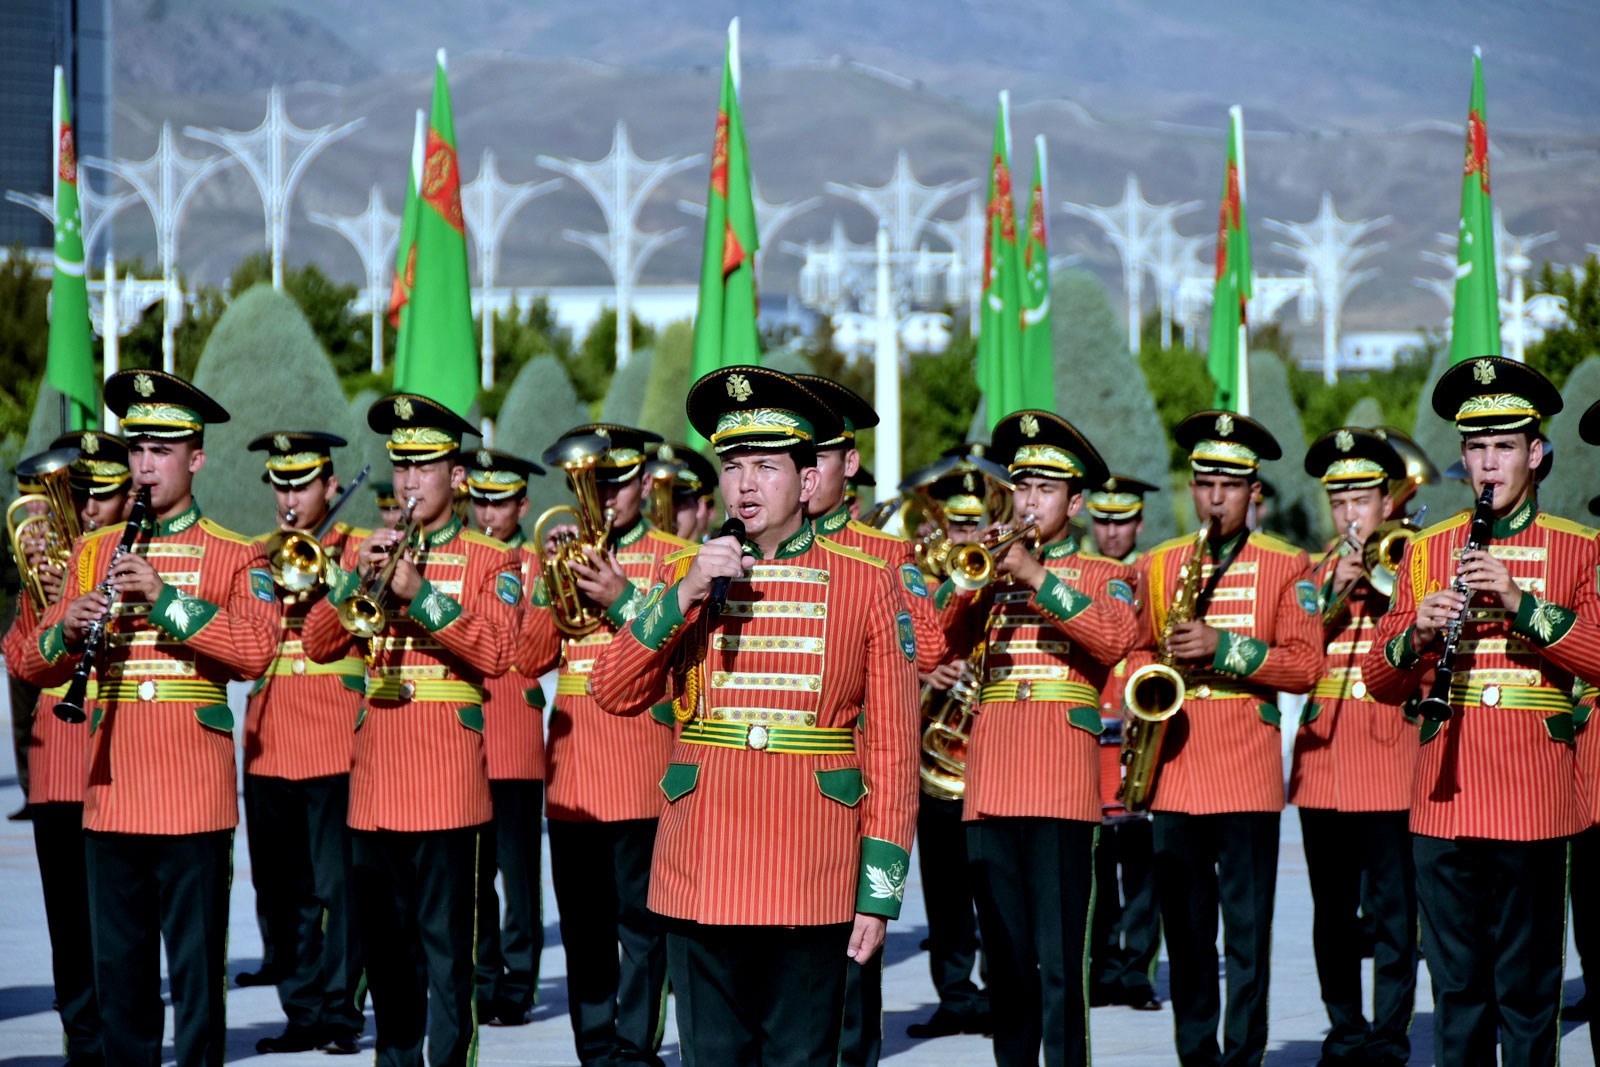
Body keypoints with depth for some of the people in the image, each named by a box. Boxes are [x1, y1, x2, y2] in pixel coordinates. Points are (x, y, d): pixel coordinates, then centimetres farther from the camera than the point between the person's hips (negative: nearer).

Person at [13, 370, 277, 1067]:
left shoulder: (234, 556, 4)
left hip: (193, 784, -3)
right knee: (118, 964, 6)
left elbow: (255, 652, -12)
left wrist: (166, 600, -19)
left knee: (196, 964, -1)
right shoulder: (93, 551, 14)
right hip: (113, 786, 3)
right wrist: (69, 627, -10)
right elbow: (32, 665, 11)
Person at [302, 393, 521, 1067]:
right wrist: (360, 577, -8)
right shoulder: (374, 552, 15)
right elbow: (318, 644, 7)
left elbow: (495, 654, -10)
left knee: (446, 946, -5)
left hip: (445, 783, -4)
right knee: (386, 946, 9)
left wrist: (419, 593, -16)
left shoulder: (490, 562, 3)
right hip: (375, 781, 4)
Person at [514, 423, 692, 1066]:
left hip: (639, 772, -4)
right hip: (570, 772, 4)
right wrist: (549, 588, -6)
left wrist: (621, 600, -16)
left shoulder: (671, 556, 3)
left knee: (641, 922, -3)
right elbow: (531, 660, 8)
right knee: (583, 926, 7)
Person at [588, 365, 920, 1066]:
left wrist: (880, 893, -4)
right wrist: (684, 595, -13)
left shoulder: (869, 586, 3)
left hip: (813, 884, -2)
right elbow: (614, 694, -1)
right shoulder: (685, 574, 9)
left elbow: (892, 748, 1)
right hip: (701, 878, 2)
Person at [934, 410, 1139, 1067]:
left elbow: (1114, 640, -12)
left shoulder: (1103, 577, 9)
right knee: (1004, 959, 7)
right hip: (989, 784, 4)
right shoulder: (990, 574, 20)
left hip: (1060, 787, -4)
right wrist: (965, 576, -6)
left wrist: (1038, 576, -15)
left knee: (1059, 963, -8)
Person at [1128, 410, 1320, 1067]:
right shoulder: (1155, 566, 13)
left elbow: (1305, 665, -3)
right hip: (1173, 772, 3)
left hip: (1248, 776, -3)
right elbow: (1137, 650, 19)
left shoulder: (1287, 568, 4)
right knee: (1185, 933, 6)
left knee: (1248, 934, -3)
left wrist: (1224, 647, -15)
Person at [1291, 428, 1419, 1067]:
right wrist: (1334, 598, -8)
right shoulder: (1313, 571, 14)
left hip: (1387, 755, -4)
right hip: (1321, 759, 4)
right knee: (1332, 914, 8)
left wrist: (1382, 584, -12)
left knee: (1392, 912, -5)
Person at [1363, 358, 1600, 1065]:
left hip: (1535, 802, -2)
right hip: (1446, 798, 2)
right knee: (1457, 983, 5)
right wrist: (1419, 632, -10)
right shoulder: (1426, 552, 13)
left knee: (1527, 987, -2)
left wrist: (1522, 603, -17)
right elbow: (1380, 681, 12)